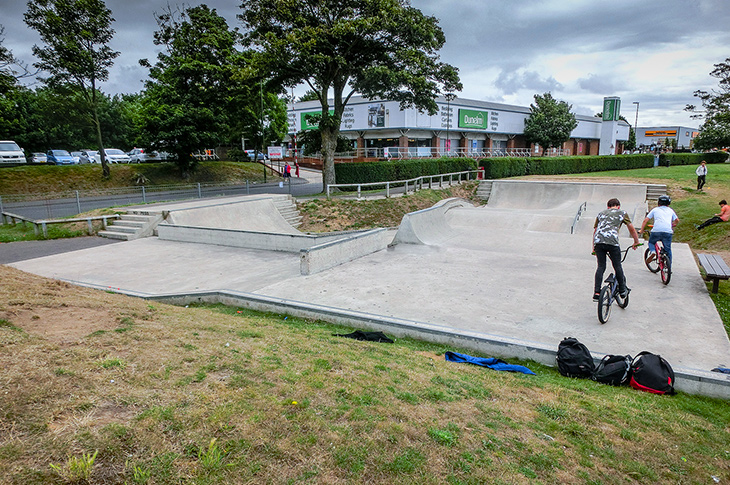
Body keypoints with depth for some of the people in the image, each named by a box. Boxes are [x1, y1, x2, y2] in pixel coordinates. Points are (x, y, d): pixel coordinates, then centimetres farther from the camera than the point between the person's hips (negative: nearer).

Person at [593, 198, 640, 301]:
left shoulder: (601, 213, 28)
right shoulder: (622, 213, 20)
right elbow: (631, 229, 23)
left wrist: (594, 247, 34)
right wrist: (636, 242, 37)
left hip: (598, 242, 3)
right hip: (612, 242, -3)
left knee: (601, 267, 8)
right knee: (617, 266, 11)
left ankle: (596, 293, 2)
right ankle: (622, 291, 23)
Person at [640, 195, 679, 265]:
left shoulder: (655, 209, 19)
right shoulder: (670, 210, 26)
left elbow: (645, 220, 13)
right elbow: (677, 220, 37)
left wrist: (641, 230, 20)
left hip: (656, 230, -2)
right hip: (668, 232, 2)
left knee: (651, 242, 25)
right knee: (668, 250, 11)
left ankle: (652, 251, -5)